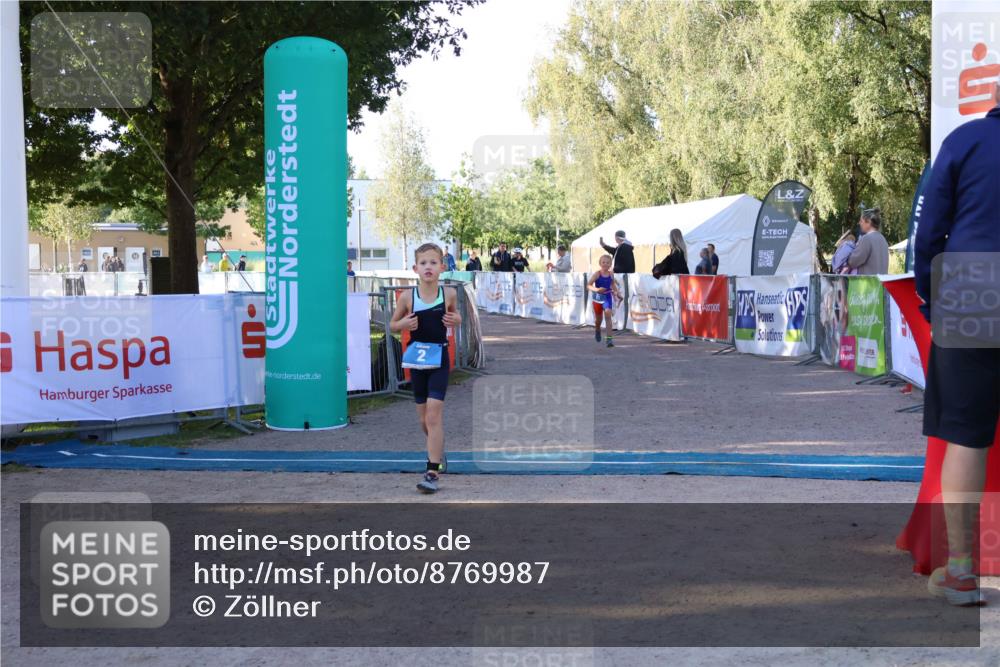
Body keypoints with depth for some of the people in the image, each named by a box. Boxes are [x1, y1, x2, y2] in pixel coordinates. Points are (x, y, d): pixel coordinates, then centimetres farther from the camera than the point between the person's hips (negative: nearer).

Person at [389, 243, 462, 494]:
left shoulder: (449, 293, -5)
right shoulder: (407, 296, -7)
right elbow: (392, 325, 5)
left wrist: (456, 320, -9)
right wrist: (403, 324, -16)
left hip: (439, 358, -2)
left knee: (434, 414, -13)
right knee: (424, 419, 13)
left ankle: (433, 472, -10)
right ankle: (437, 453, 40)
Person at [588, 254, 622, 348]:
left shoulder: (611, 274, -3)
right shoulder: (597, 273, -14)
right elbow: (589, 285, -19)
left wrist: (617, 293, 11)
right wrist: (596, 289, -36)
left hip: (607, 297, 1)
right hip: (598, 297, -1)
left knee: (608, 315, -18)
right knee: (598, 318, 15)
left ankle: (609, 339, -20)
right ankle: (597, 330, 51)